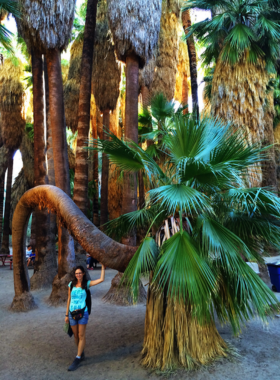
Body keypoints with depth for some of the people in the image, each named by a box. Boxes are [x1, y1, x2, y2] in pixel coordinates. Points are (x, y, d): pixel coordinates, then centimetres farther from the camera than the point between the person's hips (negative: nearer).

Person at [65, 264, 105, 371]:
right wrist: (67, 314, 8)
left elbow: (101, 279, -14)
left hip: (83, 313, -3)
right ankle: (81, 354, 34)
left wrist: (103, 267, -14)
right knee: (76, 335, 13)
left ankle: (77, 359, 11)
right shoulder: (71, 284, 1)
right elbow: (69, 300, 7)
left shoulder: (87, 283, -4)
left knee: (81, 336, 0)